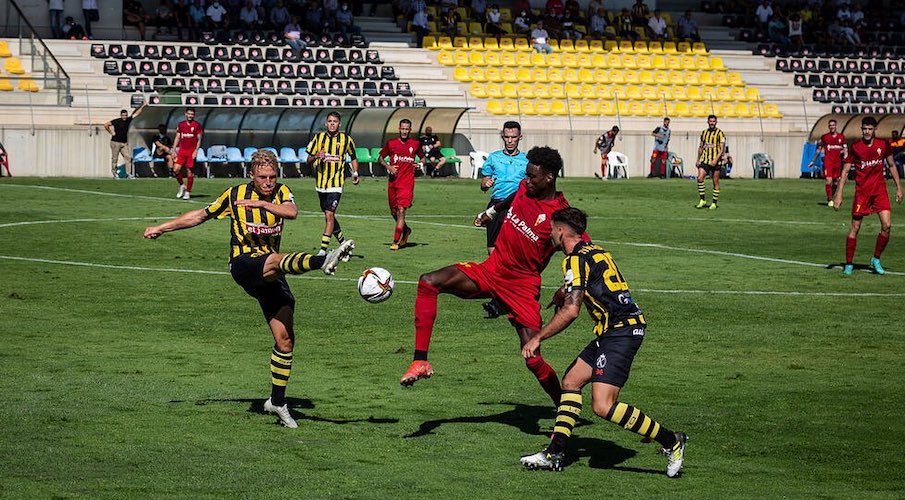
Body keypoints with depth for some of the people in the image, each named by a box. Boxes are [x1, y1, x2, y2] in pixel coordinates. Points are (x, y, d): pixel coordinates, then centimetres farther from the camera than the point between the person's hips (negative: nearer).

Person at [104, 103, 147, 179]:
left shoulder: (128, 120, 5)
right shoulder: (117, 121, -10)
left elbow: (136, 113, 9)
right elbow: (106, 125, -11)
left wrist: (143, 106, 5)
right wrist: (111, 132, -8)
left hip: (124, 143, 5)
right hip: (115, 142, -5)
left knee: (128, 157, -6)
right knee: (114, 159, 0)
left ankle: (129, 174, -8)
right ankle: (114, 174, 7)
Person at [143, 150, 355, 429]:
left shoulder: (280, 192, 6)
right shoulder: (235, 195, 3)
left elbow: (292, 212, -17)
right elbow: (202, 215, 16)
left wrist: (262, 203, -33)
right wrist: (163, 227, 17)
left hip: (271, 277, 3)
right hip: (244, 264, -3)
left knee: (285, 339, -3)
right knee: (278, 260, -38)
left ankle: (277, 401, 9)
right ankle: (324, 261, -68)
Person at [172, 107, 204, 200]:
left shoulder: (197, 125, 0)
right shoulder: (180, 124, 9)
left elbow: (199, 139, 0)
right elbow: (177, 138, 13)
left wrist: (196, 150, -10)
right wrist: (174, 150, 7)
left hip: (191, 152, -3)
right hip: (182, 150, 3)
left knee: (190, 172, -1)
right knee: (176, 169, -8)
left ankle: (188, 192, 8)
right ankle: (181, 185, 15)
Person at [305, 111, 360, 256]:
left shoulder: (346, 139, 1)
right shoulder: (318, 137, 4)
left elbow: (353, 157, 16)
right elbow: (308, 161, 6)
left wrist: (355, 173, 2)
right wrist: (316, 156, -15)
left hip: (336, 183, -4)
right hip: (321, 183, 4)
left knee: (329, 215, -15)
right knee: (328, 216, 14)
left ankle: (323, 250, -16)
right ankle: (343, 242, 33)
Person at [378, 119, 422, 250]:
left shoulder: (415, 144, 5)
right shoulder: (391, 143, 5)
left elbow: (422, 158, 19)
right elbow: (381, 158, 13)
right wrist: (388, 167, -5)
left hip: (407, 182, -3)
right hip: (393, 182, 3)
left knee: (401, 210, -14)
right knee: (393, 212, 11)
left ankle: (396, 241, -13)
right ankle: (405, 230, 38)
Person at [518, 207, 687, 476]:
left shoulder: (576, 260, -10)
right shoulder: (595, 251, 18)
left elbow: (571, 311, -17)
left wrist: (538, 338, -8)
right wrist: (562, 295, 57)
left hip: (620, 331, -10)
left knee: (603, 405, -17)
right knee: (571, 381, 14)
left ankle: (671, 441, -11)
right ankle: (555, 453, 16)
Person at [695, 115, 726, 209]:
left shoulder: (720, 133, -4)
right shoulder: (704, 132, 11)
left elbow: (722, 149, -8)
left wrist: (716, 160, -19)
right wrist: (698, 159, 13)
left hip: (715, 161, -4)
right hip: (704, 160, 4)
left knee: (715, 183, 1)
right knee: (700, 178, -12)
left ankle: (714, 203, 9)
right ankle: (702, 200, -4)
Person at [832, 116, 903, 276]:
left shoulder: (883, 145, 1)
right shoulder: (855, 147, -5)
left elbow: (891, 165, 14)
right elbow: (845, 171, -2)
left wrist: (898, 187, 12)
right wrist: (838, 195, -8)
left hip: (880, 189, 2)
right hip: (861, 191, -2)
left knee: (887, 225, -10)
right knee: (855, 228, -1)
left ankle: (876, 260, 8)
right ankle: (848, 264, 10)